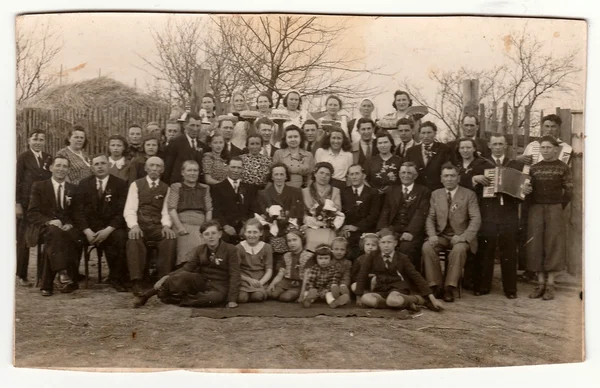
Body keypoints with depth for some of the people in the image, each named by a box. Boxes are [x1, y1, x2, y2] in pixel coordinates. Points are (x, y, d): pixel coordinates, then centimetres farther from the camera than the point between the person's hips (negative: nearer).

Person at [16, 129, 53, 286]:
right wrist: (17, 204, -12)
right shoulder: (22, 158, -2)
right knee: (24, 239, 3)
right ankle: (21, 275, 13)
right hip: (26, 203, -4)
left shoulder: (49, 158, 9)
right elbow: (16, 182, -5)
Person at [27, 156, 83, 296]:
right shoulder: (39, 186, 9)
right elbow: (32, 214, 1)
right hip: (44, 227, -2)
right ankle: (64, 271, -41)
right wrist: (49, 221, -18)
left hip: (67, 228, 2)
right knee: (54, 232, -38)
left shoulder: (73, 189, 17)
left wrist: (70, 224, -10)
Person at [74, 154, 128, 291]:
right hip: (89, 227, 2)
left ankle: (116, 279, -15)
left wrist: (107, 230, -18)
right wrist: (87, 231, -15)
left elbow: (122, 212, -3)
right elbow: (78, 210, 2)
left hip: (111, 228, -1)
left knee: (121, 238, -33)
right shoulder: (84, 184, 10)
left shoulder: (120, 184, 4)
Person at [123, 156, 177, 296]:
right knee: (133, 239, -36)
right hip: (139, 224, -1)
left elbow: (166, 211, 8)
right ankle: (137, 282, -31)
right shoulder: (136, 185, 12)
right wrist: (134, 225, -18)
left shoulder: (165, 188, 17)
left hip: (157, 226, 1)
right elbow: (129, 210, 1)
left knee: (170, 239, -31)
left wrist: (166, 225, -14)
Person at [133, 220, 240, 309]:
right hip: (202, 282, 4)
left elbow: (235, 275, -15)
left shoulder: (230, 250, -11)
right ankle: (146, 296, -19)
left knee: (214, 298, -39)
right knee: (184, 276, -27)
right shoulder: (200, 250, 5)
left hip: (219, 287, -4)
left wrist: (232, 300, -23)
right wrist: (168, 277, -16)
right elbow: (188, 268, 0)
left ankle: (173, 299, -25)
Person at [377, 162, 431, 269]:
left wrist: (410, 232, -20)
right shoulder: (392, 191, 23)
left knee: (406, 247, -33)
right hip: (392, 231, 3)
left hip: (412, 233, -3)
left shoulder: (423, 192, 10)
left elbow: (420, 214, -4)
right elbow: (385, 212, 13)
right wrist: (383, 230, -6)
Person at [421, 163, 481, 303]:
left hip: (460, 236, -3)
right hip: (441, 235, 3)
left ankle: (449, 287, -26)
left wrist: (463, 237, -20)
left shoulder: (469, 194, 2)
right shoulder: (435, 194, 12)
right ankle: (436, 285, -18)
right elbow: (430, 218, 8)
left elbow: (476, 219, -6)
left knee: (459, 249, -35)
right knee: (427, 246, -27)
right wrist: (432, 235, -12)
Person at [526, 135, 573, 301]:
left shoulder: (562, 167, 1)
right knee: (536, 245, 1)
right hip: (535, 208, 3)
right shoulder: (534, 168, 10)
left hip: (554, 209, -3)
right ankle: (540, 282, 8)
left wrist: (559, 208, -1)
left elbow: (568, 191, 0)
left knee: (553, 245, -2)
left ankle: (550, 284, 4)